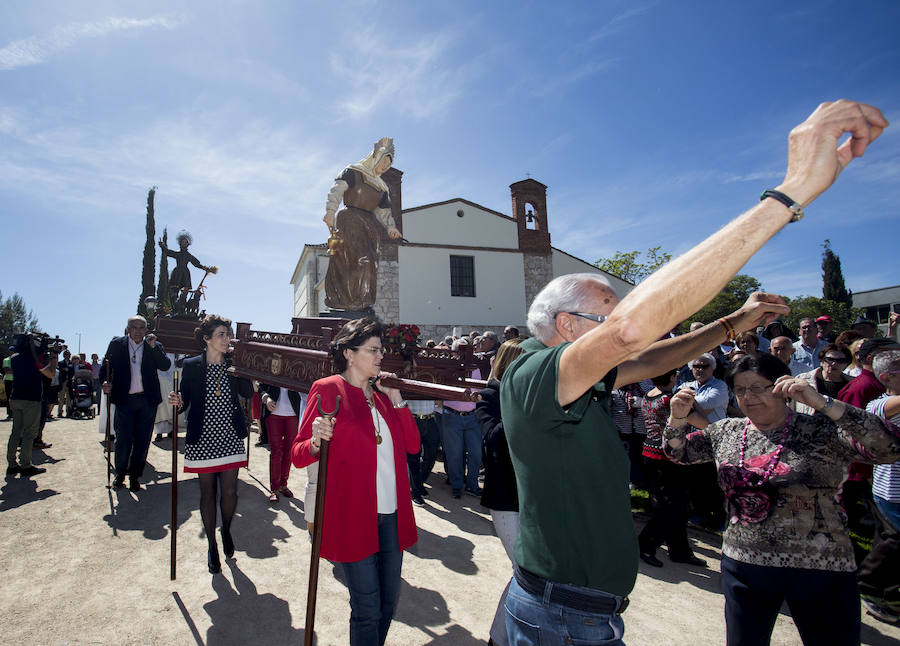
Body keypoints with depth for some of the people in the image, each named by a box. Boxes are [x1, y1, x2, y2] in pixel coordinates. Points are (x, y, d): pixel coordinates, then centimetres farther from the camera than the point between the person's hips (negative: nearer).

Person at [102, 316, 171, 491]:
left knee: (142, 441, 7)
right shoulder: (117, 344, 5)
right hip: (124, 399, 0)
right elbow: (106, 366, 6)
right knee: (123, 439, 4)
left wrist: (153, 346, -17)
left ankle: (135, 475, 22)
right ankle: (120, 473, 26)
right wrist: (105, 382, -12)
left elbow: (166, 366, -8)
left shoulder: (155, 346, 4)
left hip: (147, 400, 1)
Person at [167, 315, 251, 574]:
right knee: (208, 493, 9)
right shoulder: (191, 366, -2)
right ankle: (212, 545, 26)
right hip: (202, 438, -1)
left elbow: (247, 392, -11)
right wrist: (178, 402, -23)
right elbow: (185, 401, 0)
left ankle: (226, 530, 34)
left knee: (230, 492, 3)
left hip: (230, 438, 1)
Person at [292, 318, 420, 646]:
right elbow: (298, 456, -7)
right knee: (367, 609, 3)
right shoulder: (327, 389, -7)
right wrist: (317, 441, -28)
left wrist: (396, 398, -2)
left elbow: (413, 445, 5)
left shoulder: (381, 393, 11)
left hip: (391, 513, 6)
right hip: (353, 516, -6)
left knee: (388, 602, 17)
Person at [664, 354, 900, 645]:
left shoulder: (822, 431, -9)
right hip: (744, 564, 3)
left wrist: (821, 402, -29)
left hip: (820, 569, -3)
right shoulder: (726, 431, 3)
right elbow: (677, 452, 9)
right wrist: (678, 417, -11)